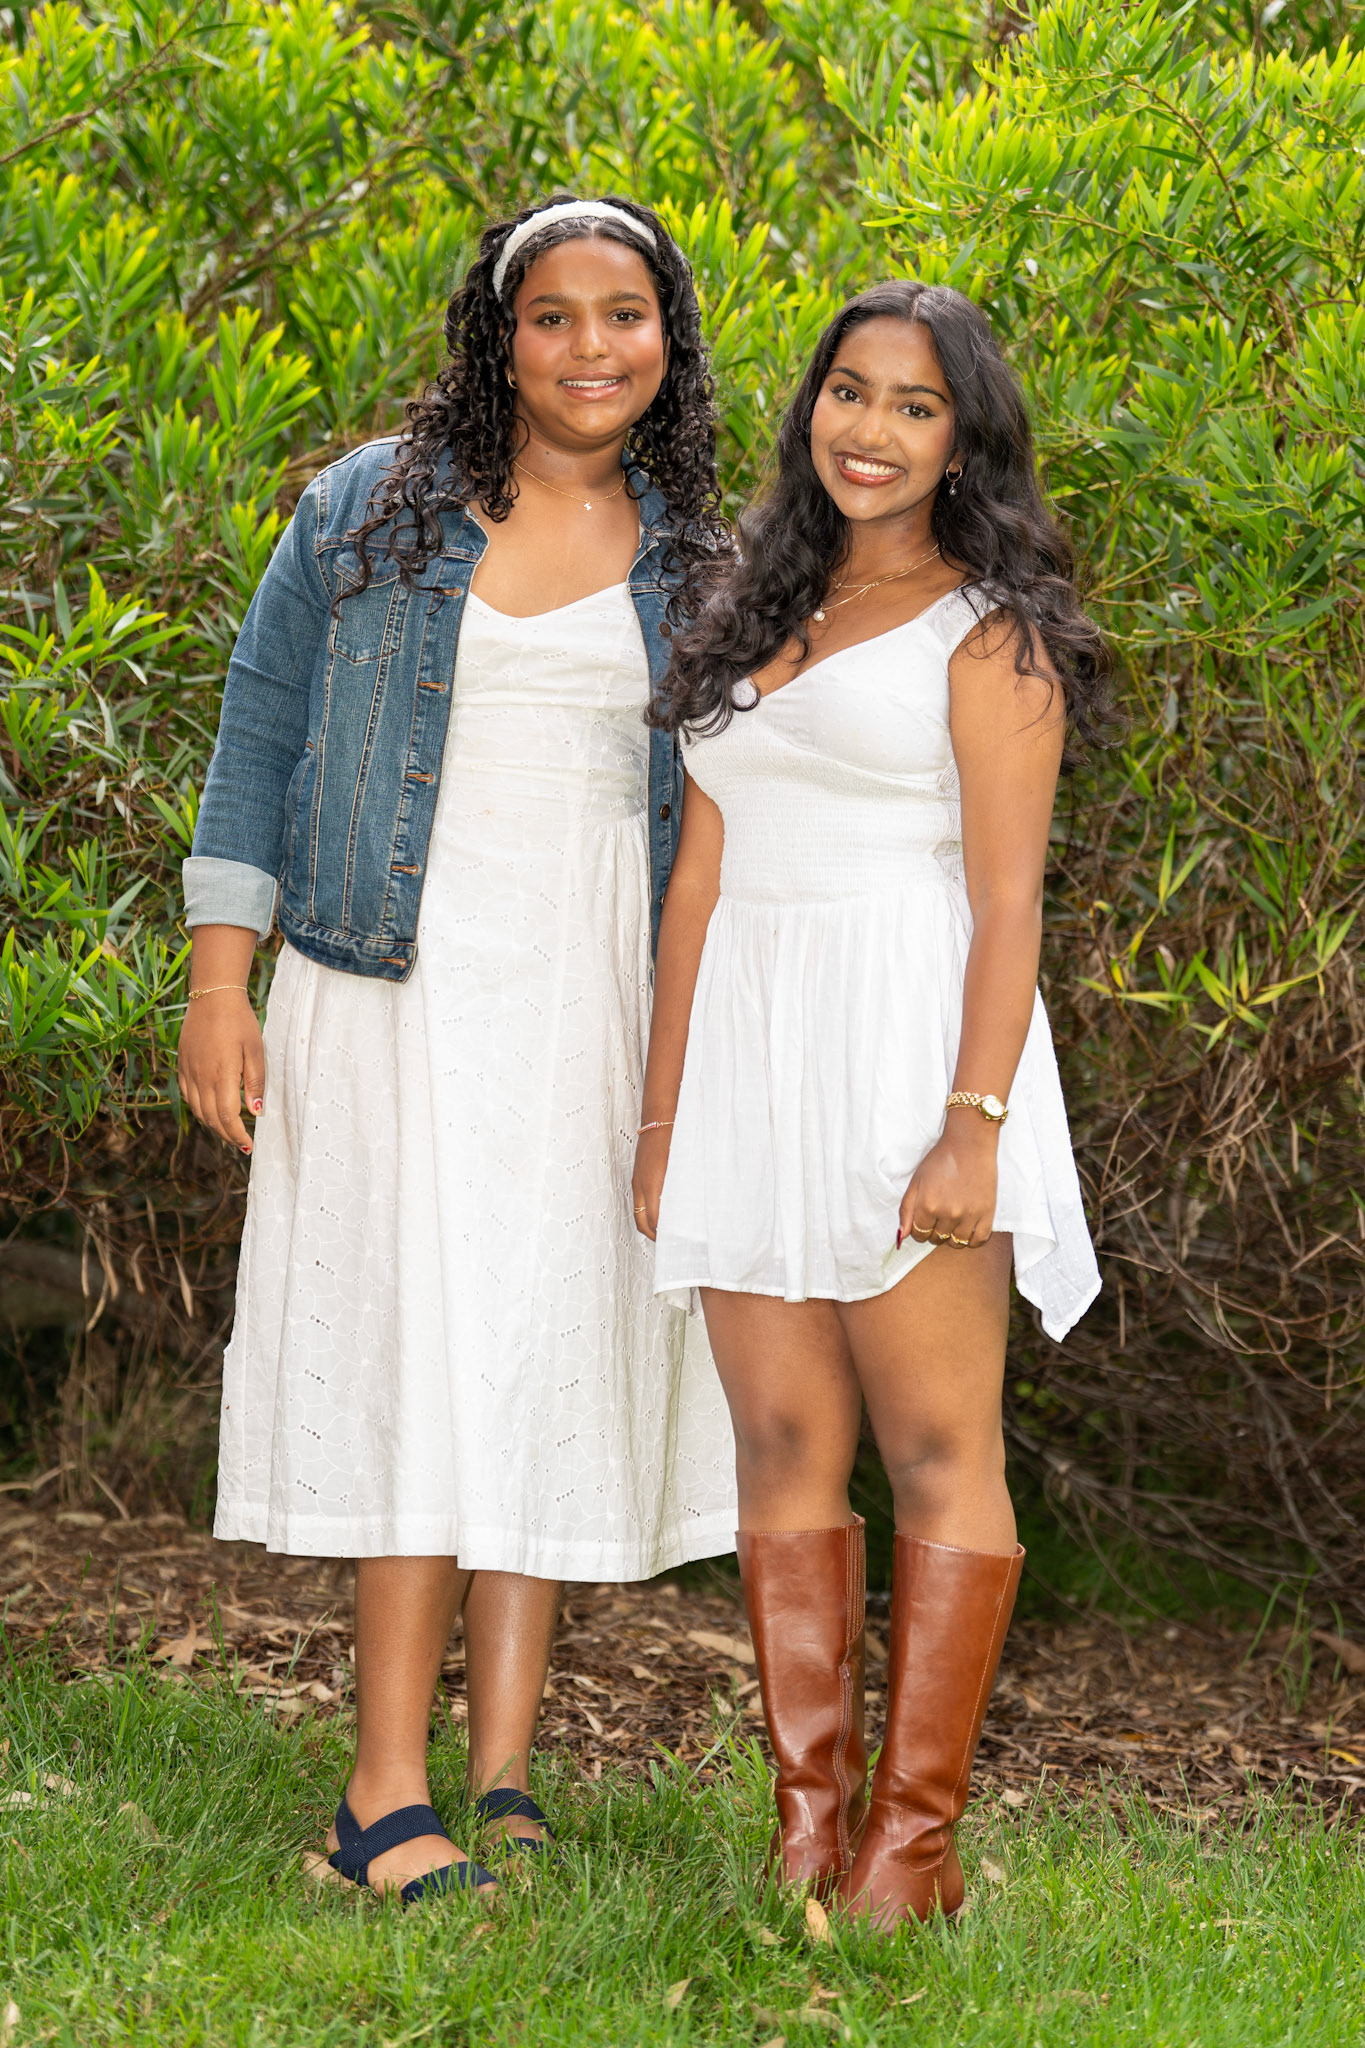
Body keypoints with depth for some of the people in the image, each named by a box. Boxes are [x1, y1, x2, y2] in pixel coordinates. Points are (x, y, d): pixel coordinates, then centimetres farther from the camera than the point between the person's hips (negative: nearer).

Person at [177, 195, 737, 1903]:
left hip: (594, 997, 2)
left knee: (552, 1346, 1)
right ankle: (386, 1795, -3)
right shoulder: (370, 510, 4)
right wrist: (219, 984, -1)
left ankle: (501, 1780, 7)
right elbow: (260, 737, 6)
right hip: (397, 987, -2)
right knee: (417, 1343, -6)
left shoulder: (694, 561, 10)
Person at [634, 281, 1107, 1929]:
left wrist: (975, 1123, -18)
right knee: (783, 1451, 4)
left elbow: (1008, 898, -8)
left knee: (935, 1450, -3)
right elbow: (701, 878, 17)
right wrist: (662, 1114, 13)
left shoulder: (985, 630, 0)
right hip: (749, 1053, 6)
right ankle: (806, 1825, 8)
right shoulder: (755, 620, 19)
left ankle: (912, 1837, 0)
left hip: (906, 1046, -6)